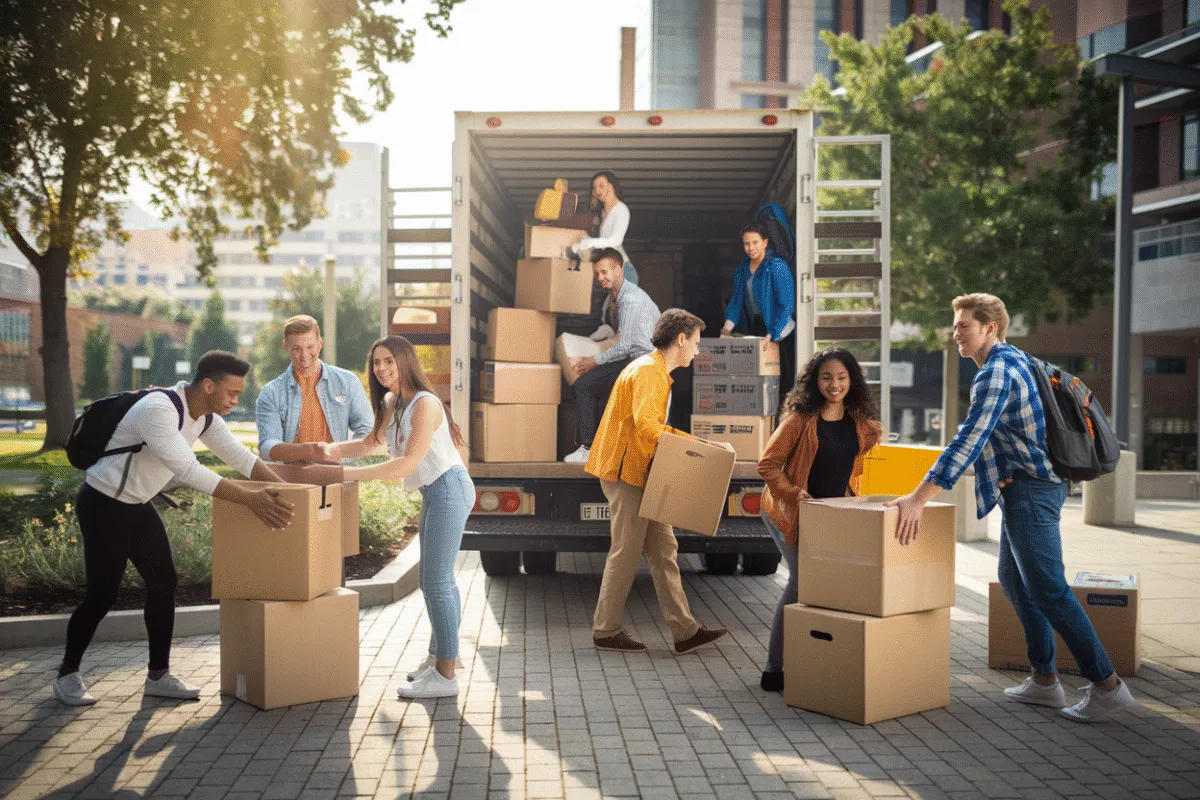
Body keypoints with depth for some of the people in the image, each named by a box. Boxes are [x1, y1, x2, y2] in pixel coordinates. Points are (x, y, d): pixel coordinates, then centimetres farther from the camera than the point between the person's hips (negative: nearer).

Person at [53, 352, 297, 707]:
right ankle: (67, 674, 16)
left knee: (164, 582, 4)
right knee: (103, 592, -4)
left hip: (137, 504, 9)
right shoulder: (159, 410, -31)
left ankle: (158, 675, 12)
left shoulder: (205, 416, -2)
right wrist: (249, 498, -40)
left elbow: (240, 456, 3)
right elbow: (188, 471, -38)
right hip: (103, 504, -9)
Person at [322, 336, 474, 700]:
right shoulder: (392, 403, 10)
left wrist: (348, 474, -26)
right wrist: (333, 449, -3)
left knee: (437, 581, -9)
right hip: (433, 493, 10)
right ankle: (437, 655, 33)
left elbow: (408, 463, -26)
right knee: (433, 578, 19)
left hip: (448, 489, -10)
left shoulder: (424, 404, -20)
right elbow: (369, 444, 18)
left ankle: (445, 674, -4)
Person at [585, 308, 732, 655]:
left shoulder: (656, 371, 20)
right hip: (628, 473, -11)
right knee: (626, 554, -1)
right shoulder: (648, 371, -14)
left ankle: (684, 631, 11)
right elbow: (646, 425, -26)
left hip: (640, 475, 11)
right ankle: (607, 631, 11)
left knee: (664, 550, 8)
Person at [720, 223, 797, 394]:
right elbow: (736, 300, 14)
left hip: (779, 333, -6)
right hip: (753, 330, 6)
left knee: (781, 378, -7)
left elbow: (787, 304, -14)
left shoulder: (777, 266, -12)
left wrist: (772, 335, -18)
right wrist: (728, 326, -1)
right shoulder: (742, 269, 9)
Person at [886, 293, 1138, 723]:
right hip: (1026, 487, 11)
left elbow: (969, 440, -26)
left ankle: (1107, 685, -3)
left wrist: (918, 498, -28)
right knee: (1014, 580, 15)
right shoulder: (1013, 359, 15)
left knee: (1047, 589, -8)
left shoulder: (997, 371, -17)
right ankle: (1044, 679, 21)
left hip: (1030, 488, -11)